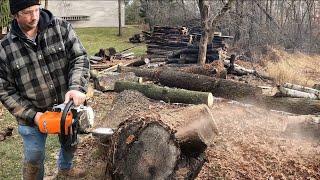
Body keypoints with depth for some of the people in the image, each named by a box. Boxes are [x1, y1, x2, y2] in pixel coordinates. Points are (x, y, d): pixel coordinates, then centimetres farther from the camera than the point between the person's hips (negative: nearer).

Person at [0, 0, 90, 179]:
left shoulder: (61, 27, -9)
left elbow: (80, 58, -13)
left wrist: (77, 88, -30)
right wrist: (31, 115, -18)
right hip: (32, 117, -2)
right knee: (34, 159, 11)